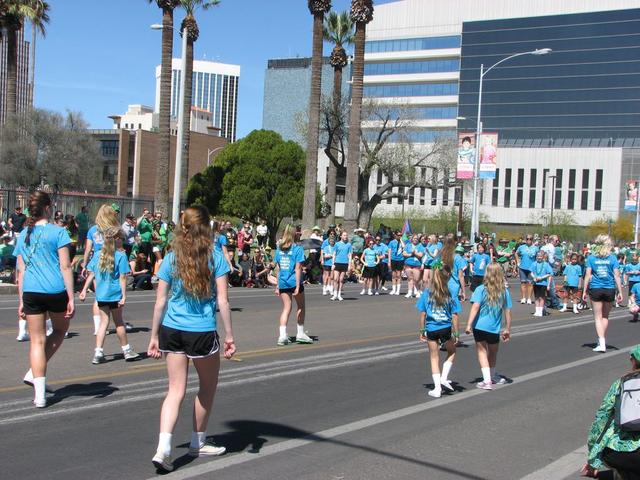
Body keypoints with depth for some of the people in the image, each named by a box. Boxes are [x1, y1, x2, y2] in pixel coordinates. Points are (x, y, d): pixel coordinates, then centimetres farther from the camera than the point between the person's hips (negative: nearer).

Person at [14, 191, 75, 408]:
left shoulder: (23, 235, 10)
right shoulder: (58, 232, -3)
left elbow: (21, 270, 12)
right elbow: (65, 266, -7)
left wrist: (21, 300, 17)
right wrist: (71, 298, -5)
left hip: (31, 292, 3)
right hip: (56, 290, -3)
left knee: (37, 340, 6)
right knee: (60, 330, 22)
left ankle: (39, 394, 1)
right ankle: (34, 373, 11)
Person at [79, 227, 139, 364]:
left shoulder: (98, 255, 4)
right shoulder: (121, 256, -10)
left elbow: (91, 274, 6)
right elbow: (122, 277, -12)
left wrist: (84, 290, 12)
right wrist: (124, 295, -12)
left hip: (100, 294, 4)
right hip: (114, 294, -4)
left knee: (103, 321, 9)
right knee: (118, 322, 9)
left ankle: (98, 352, 2)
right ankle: (126, 350, 22)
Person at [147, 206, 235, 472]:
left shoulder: (171, 259, 2)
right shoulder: (215, 257, -5)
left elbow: (160, 302, 2)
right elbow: (222, 301, -7)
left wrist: (154, 336, 9)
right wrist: (229, 336, 0)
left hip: (172, 331, 3)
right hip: (203, 332, -3)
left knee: (176, 390, 8)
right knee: (207, 386, 19)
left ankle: (163, 448, -7)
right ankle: (198, 442, 32)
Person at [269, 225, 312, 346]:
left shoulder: (279, 249, 6)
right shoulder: (298, 249, -8)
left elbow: (278, 268, 9)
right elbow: (297, 268, -13)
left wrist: (278, 286, 13)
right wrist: (298, 286, -13)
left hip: (283, 283, 4)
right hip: (294, 281, -4)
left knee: (286, 308, 8)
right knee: (300, 307, 15)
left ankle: (282, 335, -4)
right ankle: (300, 333, 21)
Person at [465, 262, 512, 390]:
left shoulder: (481, 289, -8)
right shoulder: (505, 292, -1)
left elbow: (475, 307, -17)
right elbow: (508, 312, 3)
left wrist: (469, 324, -17)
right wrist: (507, 329, 11)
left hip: (479, 326, -2)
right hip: (494, 328, 2)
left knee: (482, 351, 9)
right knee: (493, 353, 22)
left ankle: (487, 380, -2)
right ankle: (492, 376, 42)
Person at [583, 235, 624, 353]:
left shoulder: (591, 257, -2)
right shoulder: (612, 258, -2)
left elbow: (588, 275, -3)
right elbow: (617, 276, -3)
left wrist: (584, 291, 2)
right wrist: (620, 292, 1)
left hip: (595, 290, -1)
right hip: (609, 290, 1)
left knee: (598, 317, 3)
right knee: (605, 316, 17)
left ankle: (602, 343, -8)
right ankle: (602, 341, 25)